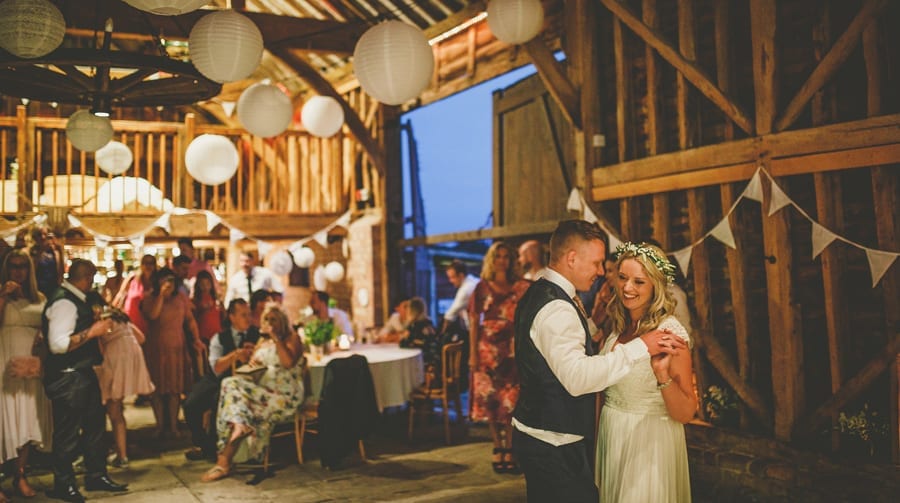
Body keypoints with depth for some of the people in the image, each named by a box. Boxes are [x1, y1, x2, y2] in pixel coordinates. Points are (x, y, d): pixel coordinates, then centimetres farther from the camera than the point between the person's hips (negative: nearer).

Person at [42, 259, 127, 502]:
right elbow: (57, 344, -27)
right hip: (68, 377, -10)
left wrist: (97, 325, 9)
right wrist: (91, 332, -24)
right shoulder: (64, 302, -20)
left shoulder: (75, 300, 10)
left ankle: (96, 476, 29)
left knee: (95, 423, 16)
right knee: (68, 431, 3)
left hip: (83, 373, 10)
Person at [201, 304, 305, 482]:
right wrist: (252, 363, -1)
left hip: (284, 396, -6)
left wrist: (276, 338, -9)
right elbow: (252, 363, 22)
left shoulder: (292, 338, 6)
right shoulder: (262, 341, 25)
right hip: (262, 390, 6)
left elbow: (289, 362, -12)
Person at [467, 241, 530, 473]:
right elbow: (475, 322, 5)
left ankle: (510, 450, 7)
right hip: (488, 349, 0)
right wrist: (473, 353, -2)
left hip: (513, 349, 0)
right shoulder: (482, 288, 7)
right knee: (490, 401, 2)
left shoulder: (521, 287, 6)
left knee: (512, 401, -3)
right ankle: (498, 449, 13)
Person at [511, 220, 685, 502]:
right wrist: (639, 348, -33)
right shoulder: (556, 309, -24)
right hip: (554, 445, -11)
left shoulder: (539, 293, 9)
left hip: (534, 434, 11)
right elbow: (577, 377, -37)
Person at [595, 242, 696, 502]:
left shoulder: (670, 332, -20)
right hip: (611, 436, 7)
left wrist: (662, 373, -35)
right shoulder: (619, 326, 0)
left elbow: (685, 414, -22)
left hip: (649, 441, -7)